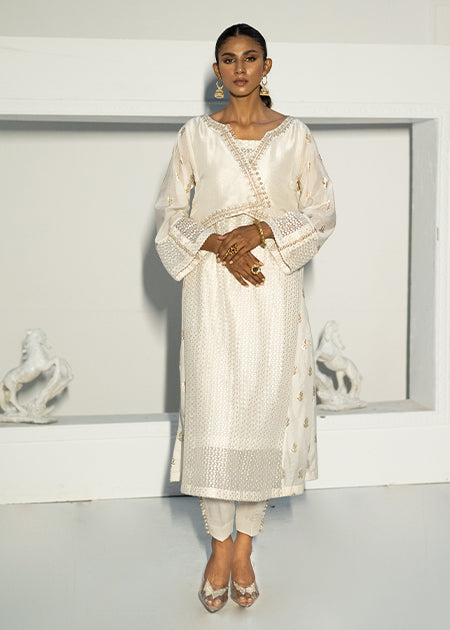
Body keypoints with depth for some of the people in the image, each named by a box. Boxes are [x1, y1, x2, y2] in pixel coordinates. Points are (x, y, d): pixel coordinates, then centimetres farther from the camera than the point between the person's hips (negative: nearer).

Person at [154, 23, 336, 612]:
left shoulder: (294, 135, 5)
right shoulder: (195, 134, 6)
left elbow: (323, 211, 5)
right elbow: (170, 214, 7)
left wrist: (264, 230, -11)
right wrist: (216, 244, -11)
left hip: (274, 289, 0)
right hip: (213, 290, 0)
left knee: (267, 410, 2)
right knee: (213, 414, -1)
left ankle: (245, 546, 18)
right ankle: (219, 546, 16)